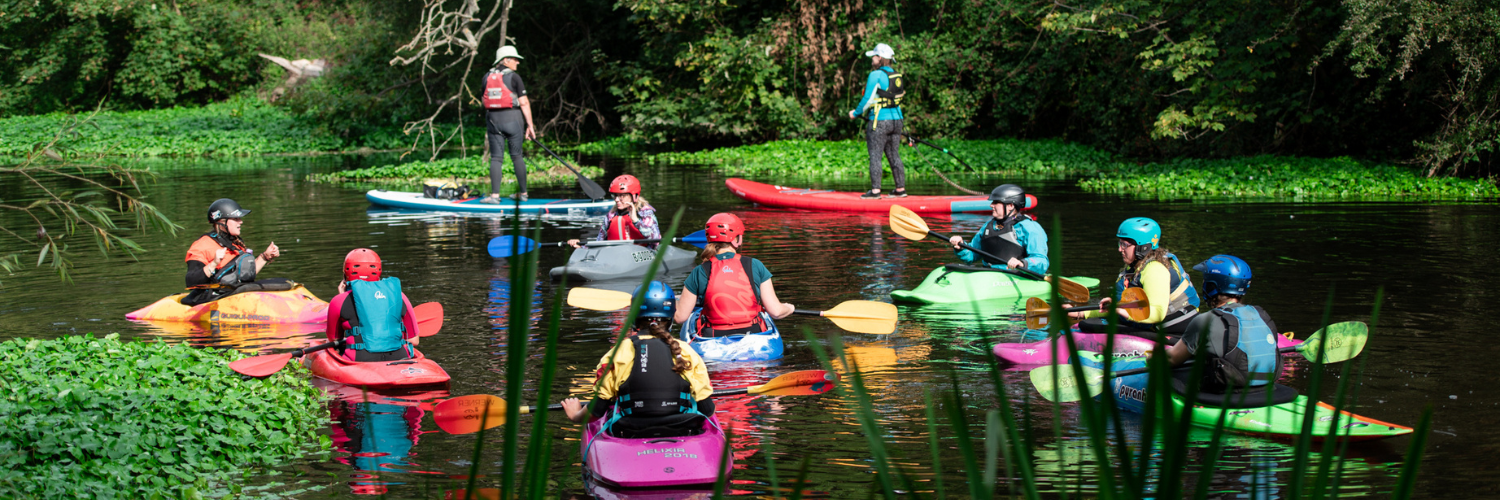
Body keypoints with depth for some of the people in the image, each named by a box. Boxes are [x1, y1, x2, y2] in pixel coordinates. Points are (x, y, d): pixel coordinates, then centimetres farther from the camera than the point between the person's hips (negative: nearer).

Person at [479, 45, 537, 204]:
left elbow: (486, 100, 14)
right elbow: (524, 103, -8)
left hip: (493, 119, 3)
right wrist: (530, 125, -6)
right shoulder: (513, 77, -6)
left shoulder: (487, 77, 9)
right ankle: (523, 193, 12)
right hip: (512, 118, -3)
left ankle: (494, 195, -7)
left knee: (496, 157, 2)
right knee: (517, 156, 5)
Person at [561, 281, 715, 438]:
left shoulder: (617, 354, -2)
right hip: (684, 435, 0)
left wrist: (576, 415, 25)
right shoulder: (687, 353, 1)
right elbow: (707, 409, 4)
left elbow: (597, 409, 1)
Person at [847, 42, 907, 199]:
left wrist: (856, 113, 4)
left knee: (875, 156, -4)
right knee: (894, 155, 12)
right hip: (896, 120, 7)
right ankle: (901, 189, 14)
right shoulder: (897, 76, 10)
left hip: (880, 122, -7)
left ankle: (875, 190, -7)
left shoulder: (876, 75, -12)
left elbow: (867, 99, -12)